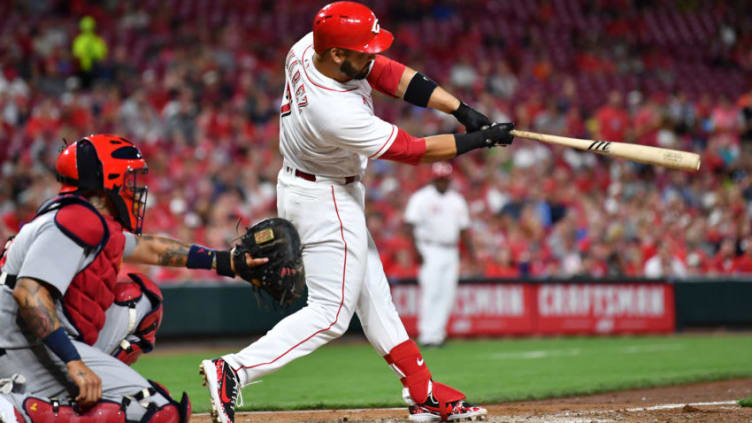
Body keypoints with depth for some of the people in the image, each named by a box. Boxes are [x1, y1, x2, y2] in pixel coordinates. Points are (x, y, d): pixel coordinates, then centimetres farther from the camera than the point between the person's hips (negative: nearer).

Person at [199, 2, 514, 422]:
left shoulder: (308, 48, -14)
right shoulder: (337, 113, -36)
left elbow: (390, 73, -5)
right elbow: (412, 150, -24)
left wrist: (463, 110, -9)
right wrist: (479, 140, -14)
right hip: (326, 202, -10)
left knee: (372, 293, 15)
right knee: (331, 313, -6)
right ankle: (234, 371, -12)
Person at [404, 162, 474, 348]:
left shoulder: (457, 200, 16)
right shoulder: (421, 198, -2)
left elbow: (464, 228, 20)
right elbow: (410, 224, -9)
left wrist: (471, 253, 14)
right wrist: (416, 249, -19)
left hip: (451, 252, 6)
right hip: (430, 251, -6)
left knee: (447, 294, 1)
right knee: (430, 292, -12)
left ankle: (437, 334, 5)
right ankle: (426, 335, -12)